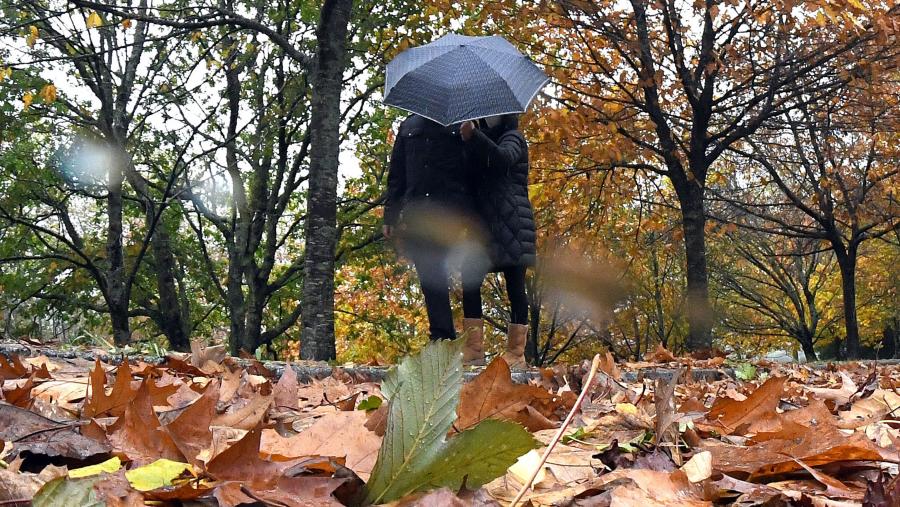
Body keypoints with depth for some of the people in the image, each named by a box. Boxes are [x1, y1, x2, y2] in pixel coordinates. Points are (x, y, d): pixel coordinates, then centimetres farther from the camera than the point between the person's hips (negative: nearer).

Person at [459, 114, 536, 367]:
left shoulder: (513, 138, 1)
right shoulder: (484, 141, 23)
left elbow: (503, 158, -23)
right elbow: (471, 177, 16)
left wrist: (473, 136, -35)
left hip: (511, 224, -7)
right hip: (484, 223, 7)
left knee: (514, 285, -4)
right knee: (469, 280, -4)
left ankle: (516, 353, -2)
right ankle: (474, 350, -3)